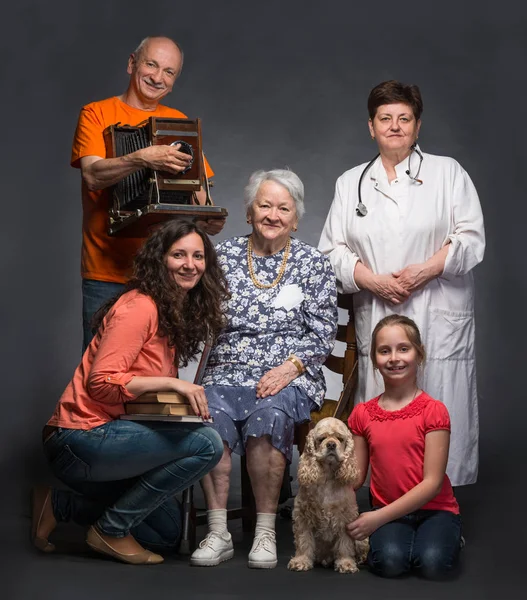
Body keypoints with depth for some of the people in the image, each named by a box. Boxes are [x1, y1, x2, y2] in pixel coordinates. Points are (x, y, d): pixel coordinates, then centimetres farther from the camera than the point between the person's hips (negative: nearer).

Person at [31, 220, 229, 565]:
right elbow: (102, 382, -23)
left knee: (168, 533, 20)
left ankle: (58, 506, 18)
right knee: (207, 444, -21)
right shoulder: (139, 307, -16)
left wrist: (187, 396, -4)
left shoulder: (179, 313, 12)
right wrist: (171, 383, -25)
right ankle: (111, 530, -8)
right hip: (82, 438, -10)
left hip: (113, 433, 10)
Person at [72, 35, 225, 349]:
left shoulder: (180, 123, 12)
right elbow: (93, 176, -13)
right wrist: (142, 158, -29)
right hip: (106, 270, -2)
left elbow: (195, 185, 10)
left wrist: (208, 218, -11)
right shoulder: (96, 114, 2)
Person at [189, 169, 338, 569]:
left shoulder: (314, 264, 9)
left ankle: (266, 533, -24)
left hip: (289, 376, -1)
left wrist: (290, 368, -12)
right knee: (212, 414, -33)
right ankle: (218, 533, -26)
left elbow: (322, 335, 4)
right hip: (227, 372, 1)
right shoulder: (224, 256, 13)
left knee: (268, 414, -36)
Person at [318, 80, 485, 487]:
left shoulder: (448, 172, 9)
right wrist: (373, 280, -8)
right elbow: (333, 250, 8)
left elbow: (471, 238, 1)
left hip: (440, 319, -2)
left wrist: (427, 270, -13)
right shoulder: (350, 183, 15)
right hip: (377, 318, 2)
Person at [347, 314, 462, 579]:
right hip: (388, 512, 1)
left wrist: (378, 517, -18)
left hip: (434, 508, -1)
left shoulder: (433, 411, -8)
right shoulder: (363, 414, 6)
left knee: (432, 563, -30)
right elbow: (357, 475, 8)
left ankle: (449, 538, 4)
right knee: (389, 560, -30)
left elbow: (432, 482, -12)